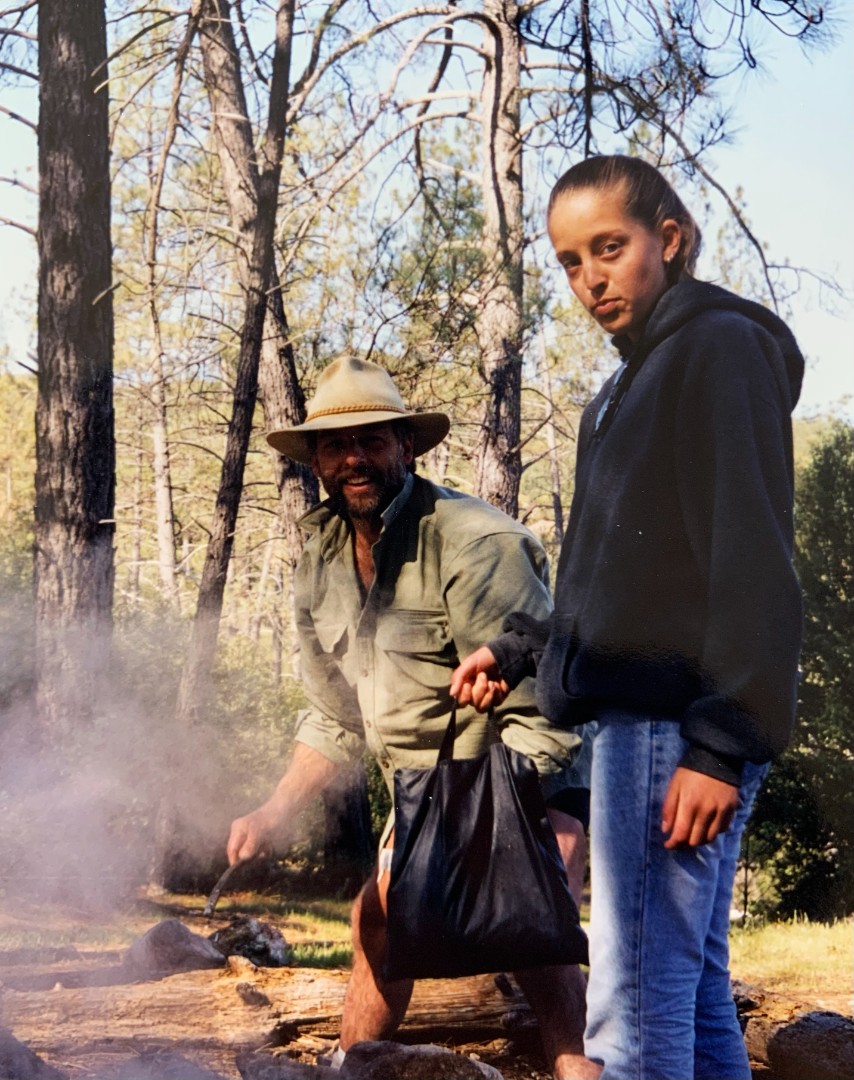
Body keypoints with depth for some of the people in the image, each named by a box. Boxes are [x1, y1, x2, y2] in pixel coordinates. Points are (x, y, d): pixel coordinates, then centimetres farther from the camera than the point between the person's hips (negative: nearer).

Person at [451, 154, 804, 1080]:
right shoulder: (628, 386, 22)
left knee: (635, 1001, -12)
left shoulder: (720, 347, -7)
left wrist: (725, 740, -21)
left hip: (675, 723, -10)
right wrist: (519, 651, 17)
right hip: (643, 714, 10)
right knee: (692, 989, 13)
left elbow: (752, 562, -16)